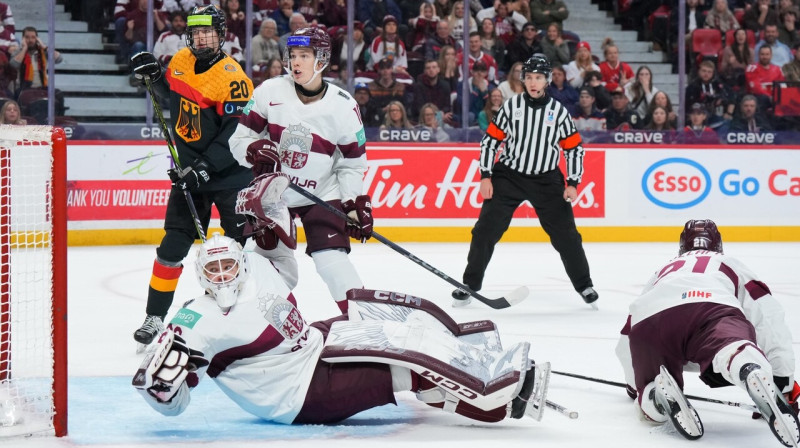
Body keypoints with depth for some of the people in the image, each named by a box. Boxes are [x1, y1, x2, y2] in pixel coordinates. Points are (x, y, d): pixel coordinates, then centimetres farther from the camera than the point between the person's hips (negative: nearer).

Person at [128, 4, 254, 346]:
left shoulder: (231, 77, -18)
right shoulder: (181, 62, 2)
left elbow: (236, 135, -22)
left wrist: (204, 168, -27)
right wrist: (154, 75, 4)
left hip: (230, 174, -5)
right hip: (190, 173, 5)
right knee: (173, 246, 0)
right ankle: (155, 318, 7)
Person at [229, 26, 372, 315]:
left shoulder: (343, 106, -11)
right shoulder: (270, 91, -10)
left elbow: (352, 162, -2)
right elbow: (240, 137, -4)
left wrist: (356, 203, -11)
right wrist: (253, 150, -26)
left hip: (321, 194, -2)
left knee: (331, 259, -18)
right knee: (275, 260, 12)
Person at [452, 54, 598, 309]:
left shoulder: (558, 111, -2)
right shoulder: (510, 107, -3)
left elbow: (574, 149, 3)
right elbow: (490, 141, 1)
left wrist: (572, 184, -5)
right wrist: (486, 177, -5)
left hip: (546, 180, 0)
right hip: (508, 175, 0)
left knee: (566, 235, -2)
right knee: (486, 230, -5)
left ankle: (584, 286, 14)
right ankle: (470, 285, 6)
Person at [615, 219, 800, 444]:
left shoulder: (662, 272, 46)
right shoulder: (731, 265, 39)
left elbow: (627, 337, 51)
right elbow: (768, 316, 23)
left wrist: (634, 382, 66)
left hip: (649, 320, 3)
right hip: (712, 308, -3)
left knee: (651, 398, 17)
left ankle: (657, 391, -19)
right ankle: (754, 372, -66)